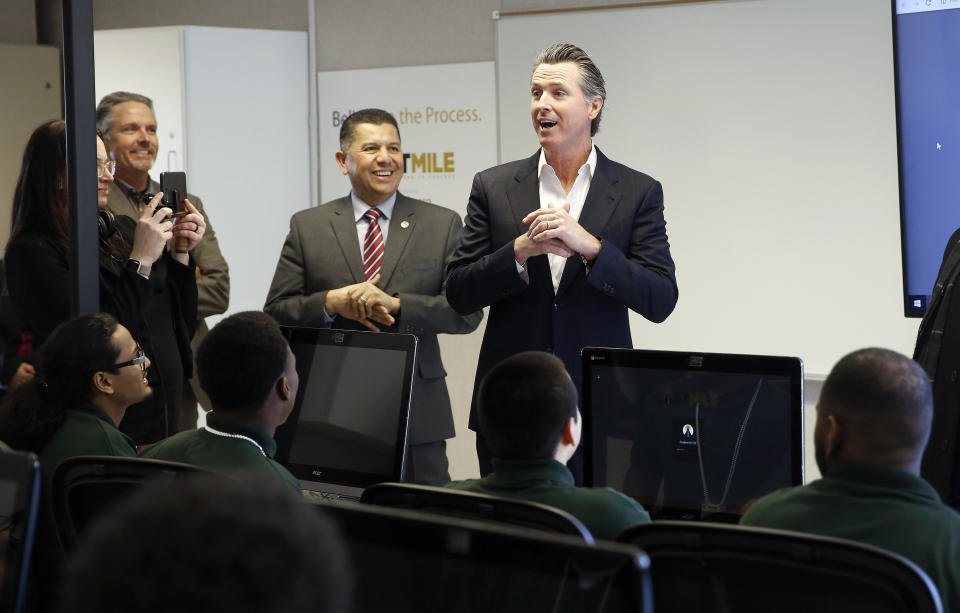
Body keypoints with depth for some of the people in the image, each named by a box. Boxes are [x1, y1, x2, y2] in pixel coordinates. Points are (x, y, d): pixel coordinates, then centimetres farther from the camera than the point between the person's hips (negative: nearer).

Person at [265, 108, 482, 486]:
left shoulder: (442, 225, 7)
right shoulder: (307, 227, 8)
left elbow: (467, 312, -2)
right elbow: (276, 313, 4)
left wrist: (396, 305, -15)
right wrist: (331, 303, -14)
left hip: (417, 416, 0)